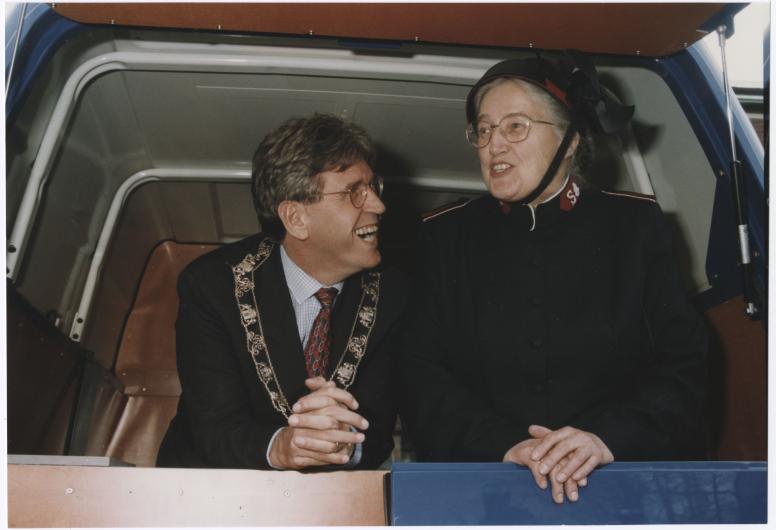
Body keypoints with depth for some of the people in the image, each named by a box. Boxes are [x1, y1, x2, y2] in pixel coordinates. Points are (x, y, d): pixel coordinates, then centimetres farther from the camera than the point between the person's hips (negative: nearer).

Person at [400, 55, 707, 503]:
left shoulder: (635, 224, 8)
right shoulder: (446, 237, 9)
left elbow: (683, 361, 3)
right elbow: (421, 373, 1)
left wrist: (610, 437, -14)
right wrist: (503, 443, -14)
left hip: (621, 483, 1)